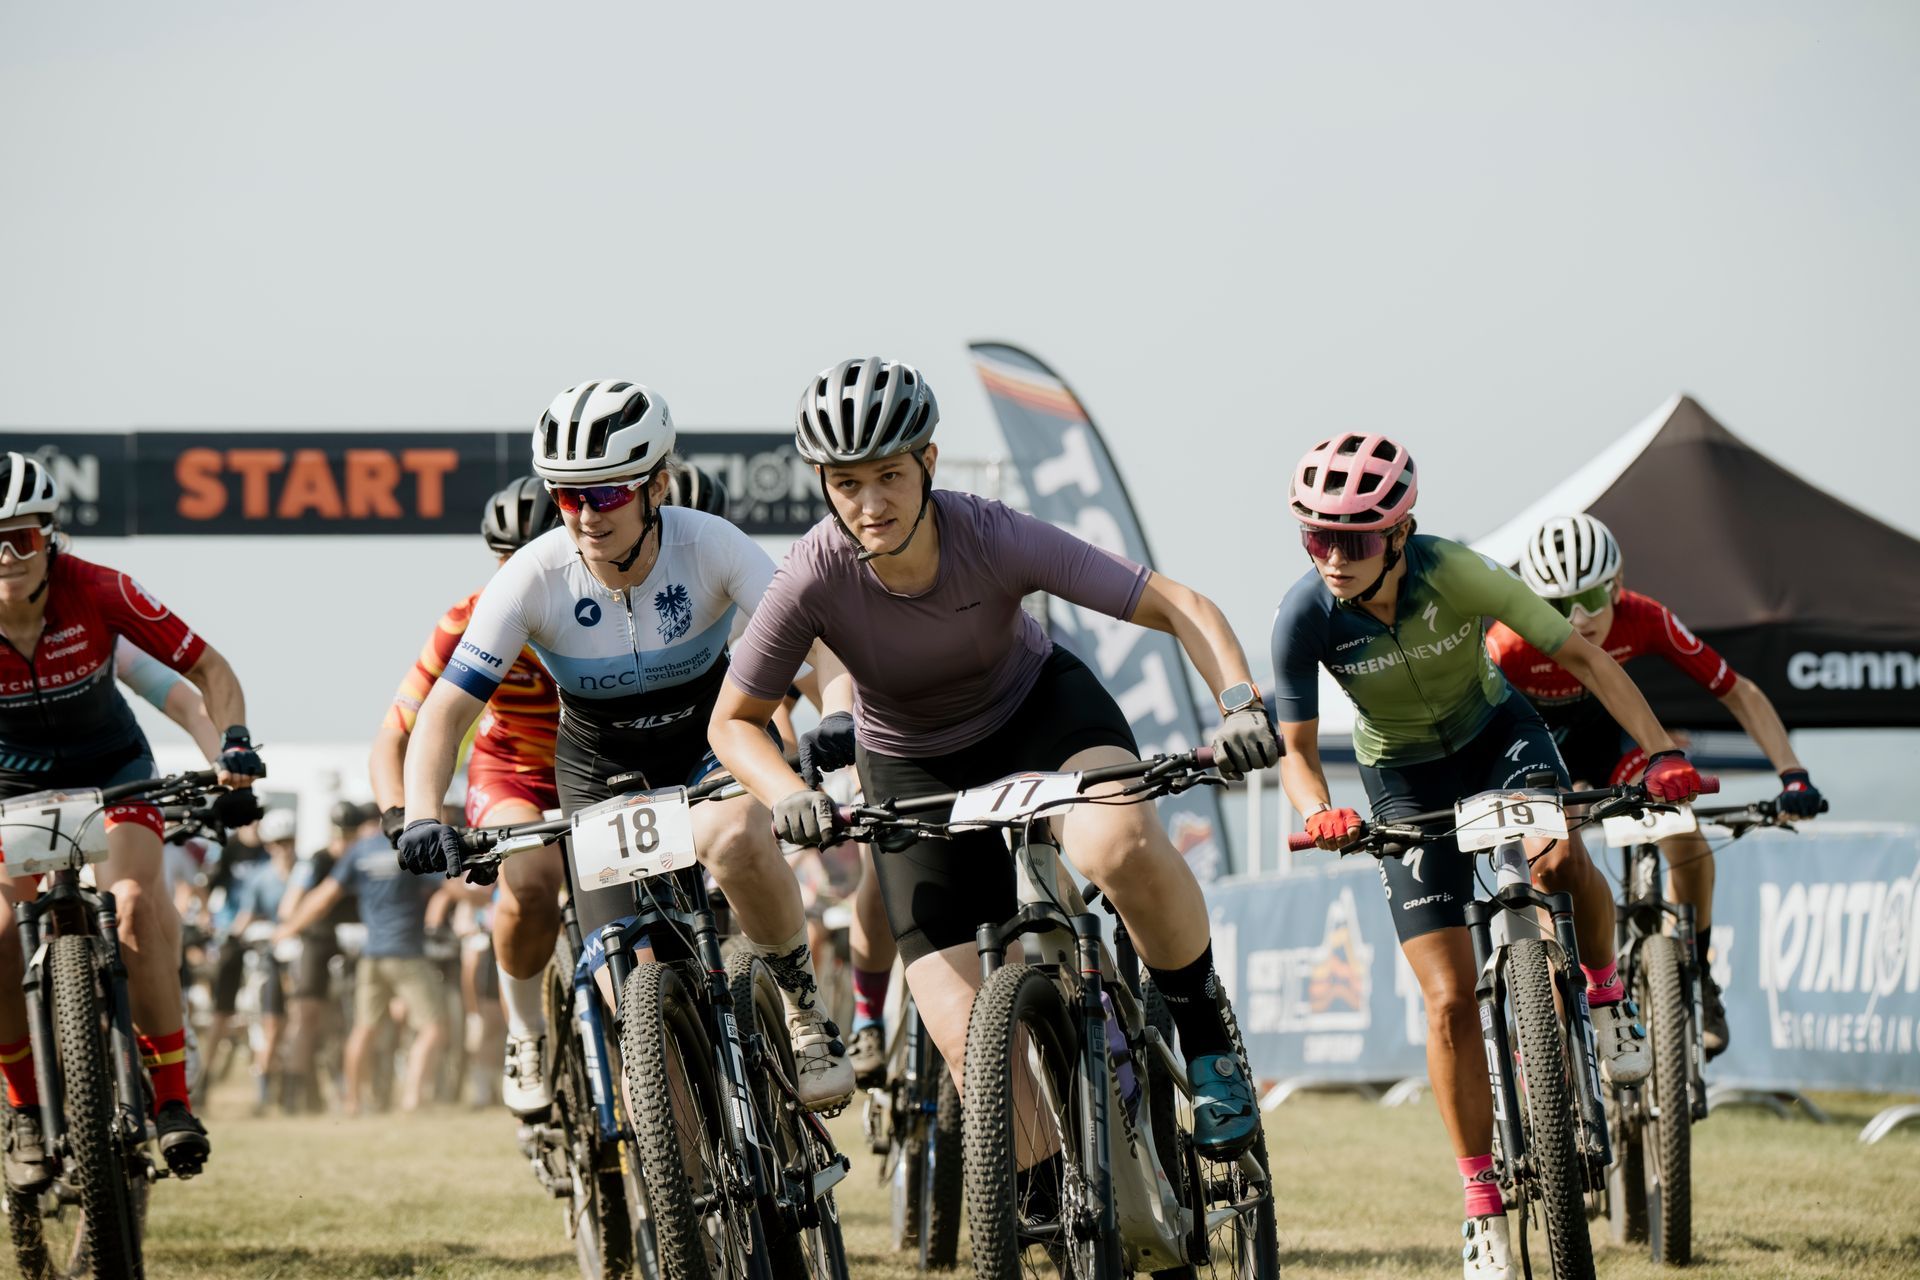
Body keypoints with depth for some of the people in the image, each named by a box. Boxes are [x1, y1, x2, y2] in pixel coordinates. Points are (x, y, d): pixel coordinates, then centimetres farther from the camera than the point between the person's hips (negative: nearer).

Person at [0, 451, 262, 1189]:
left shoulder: (97, 593, -25)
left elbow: (208, 668, -18)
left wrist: (233, 740, -36)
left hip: (111, 772, -1)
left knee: (138, 900, -27)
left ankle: (171, 1100, -17)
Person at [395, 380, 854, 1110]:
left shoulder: (710, 548, -25)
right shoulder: (533, 579, -24)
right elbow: (446, 709, -23)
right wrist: (422, 816, -40)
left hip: (711, 743, -1)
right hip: (601, 769, 1)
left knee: (733, 841, -37)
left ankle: (805, 1008, -12)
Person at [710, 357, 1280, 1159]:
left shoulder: (995, 537, -29)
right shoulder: (815, 578, -27)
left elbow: (1179, 607, -27)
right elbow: (733, 722, -12)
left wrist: (1240, 706, -44)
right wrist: (789, 797, -32)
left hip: (1040, 709, -1)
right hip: (914, 769, 1)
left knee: (1122, 847, -37)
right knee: (974, 1054, -13)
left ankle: (1207, 1038, -10)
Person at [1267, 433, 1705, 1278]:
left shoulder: (1453, 573, -30)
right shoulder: (1306, 616, -26)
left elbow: (1580, 656, -26)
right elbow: (1298, 749, -17)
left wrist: (1661, 751, -36)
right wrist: (1319, 814, -39)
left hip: (1496, 733, -1)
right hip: (1404, 776, 1)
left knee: (1559, 857, -34)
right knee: (1449, 1002, -7)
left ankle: (1606, 992, -1)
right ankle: (1483, 1212, 4)